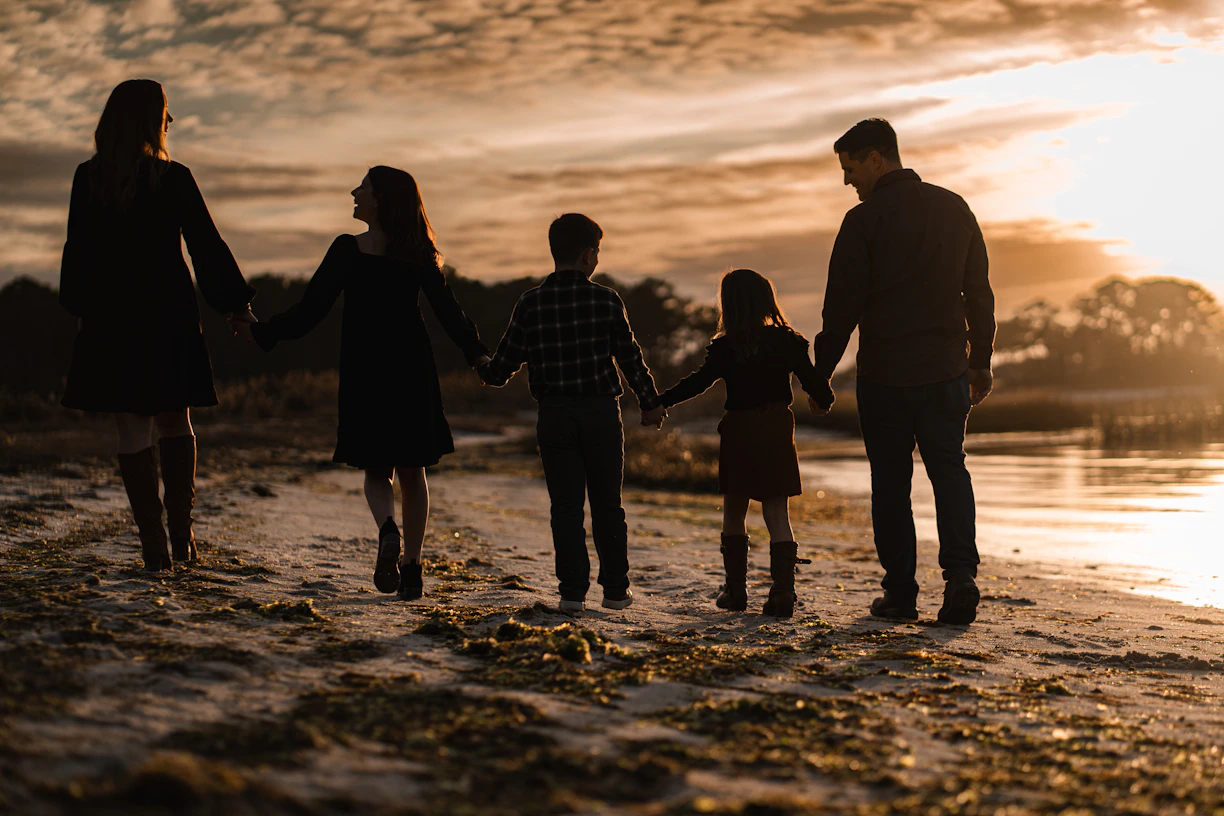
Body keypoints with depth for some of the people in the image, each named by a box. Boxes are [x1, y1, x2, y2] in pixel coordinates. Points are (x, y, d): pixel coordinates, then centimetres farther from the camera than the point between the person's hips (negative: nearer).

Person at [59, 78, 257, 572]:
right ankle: (181, 532, 15)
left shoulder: (88, 179, 0)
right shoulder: (174, 179, -6)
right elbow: (207, 245, -3)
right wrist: (236, 304, 6)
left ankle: (155, 547, 2)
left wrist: (82, 308, 14)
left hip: (110, 320, 1)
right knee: (175, 425, 17)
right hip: (169, 315, -1)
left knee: (133, 433, 4)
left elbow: (78, 250, 3)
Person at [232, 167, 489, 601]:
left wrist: (260, 332, 4)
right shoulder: (417, 255, 1)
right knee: (412, 471, 12)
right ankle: (411, 566, 8)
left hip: (364, 371, -2)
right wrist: (477, 354, -4)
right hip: (412, 370, 2)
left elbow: (309, 310, -6)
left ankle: (388, 529, -20)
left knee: (377, 468, 11)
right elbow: (448, 310, -6)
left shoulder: (347, 250, -7)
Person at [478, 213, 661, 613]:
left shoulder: (531, 303, -3)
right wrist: (650, 402, 15)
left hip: (554, 415, 1)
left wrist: (485, 371, 26)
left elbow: (504, 364, 2)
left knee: (566, 504, 6)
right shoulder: (606, 300, -6)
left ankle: (573, 590, 0)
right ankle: (616, 588, 17)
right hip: (602, 411, 0)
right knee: (607, 504, 11)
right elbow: (630, 358, 1)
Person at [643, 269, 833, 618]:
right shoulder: (788, 342, -1)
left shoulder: (725, 348, -7)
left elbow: (700, 380, -16)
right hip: (777, 431, 1)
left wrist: (661, 404, -15)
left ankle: (735, 589, 18)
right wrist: (826, 399, 24)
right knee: (777, 514, 2)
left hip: (739, 432, -1)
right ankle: (783, 591, -11)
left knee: (734, 513, 14)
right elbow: (812, 381, 3)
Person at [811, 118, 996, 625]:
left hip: (884, 374, -4)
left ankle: (900, 592, 9)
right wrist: (981, 362, 18)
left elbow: (842, 307, -10)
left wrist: (821, 374, -2)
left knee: (891, 480, 7)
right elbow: (979, 294, 10)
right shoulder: (955, 209, 6)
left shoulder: (864, 221, -10)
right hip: (947, 370, 4)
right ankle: (960, 573, -8)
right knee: (949, 469, 12)